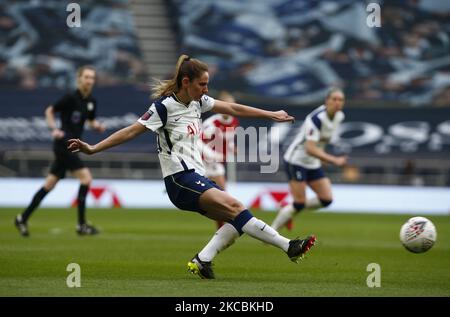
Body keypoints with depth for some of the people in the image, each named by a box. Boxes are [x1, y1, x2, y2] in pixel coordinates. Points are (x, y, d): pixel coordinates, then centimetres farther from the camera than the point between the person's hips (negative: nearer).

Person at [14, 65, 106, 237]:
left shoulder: (91, 101, 9)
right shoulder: (71, 98, -12)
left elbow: (91, 121, 22)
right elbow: (49, 111, -4)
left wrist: (98, 126, 0)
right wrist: (55, 129, -18)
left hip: (71, 146, 8)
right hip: (64, 144, -8)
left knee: (50, 184, 12)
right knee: (86, 178, -16)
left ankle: (23, 218, 20)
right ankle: (81, 224, -11)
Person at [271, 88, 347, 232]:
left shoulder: (339, 117, -1)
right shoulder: (316, 118, -26)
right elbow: (310, 149, -34)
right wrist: (334, 160, -39)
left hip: (313, 163, 8)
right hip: (296, 160, -8)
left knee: (326, 199, -2)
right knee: (299, 203, -11)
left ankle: (289, 211, 17)